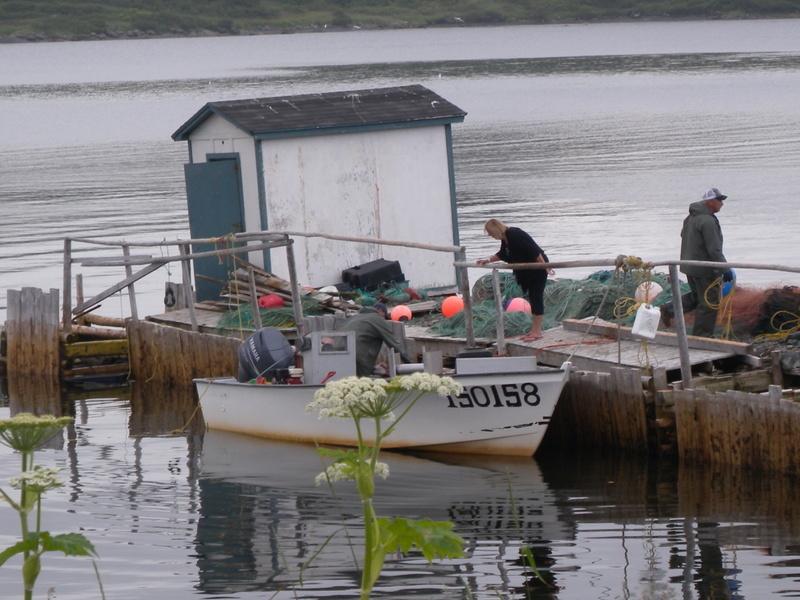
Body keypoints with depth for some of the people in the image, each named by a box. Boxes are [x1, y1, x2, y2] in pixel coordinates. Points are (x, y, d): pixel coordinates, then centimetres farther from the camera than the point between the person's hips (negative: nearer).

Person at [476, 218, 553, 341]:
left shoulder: (515, 235, -25)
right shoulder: (505, 238, 5)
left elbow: (534, 251, -27)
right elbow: (502, 255, 23)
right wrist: (488, 260, 17)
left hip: (538, 268, -10)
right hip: (527, 271, 10)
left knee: (536, 297, -7)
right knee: (532, 298, 12)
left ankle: (537, 331, -5)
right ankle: (534, 330, 17)